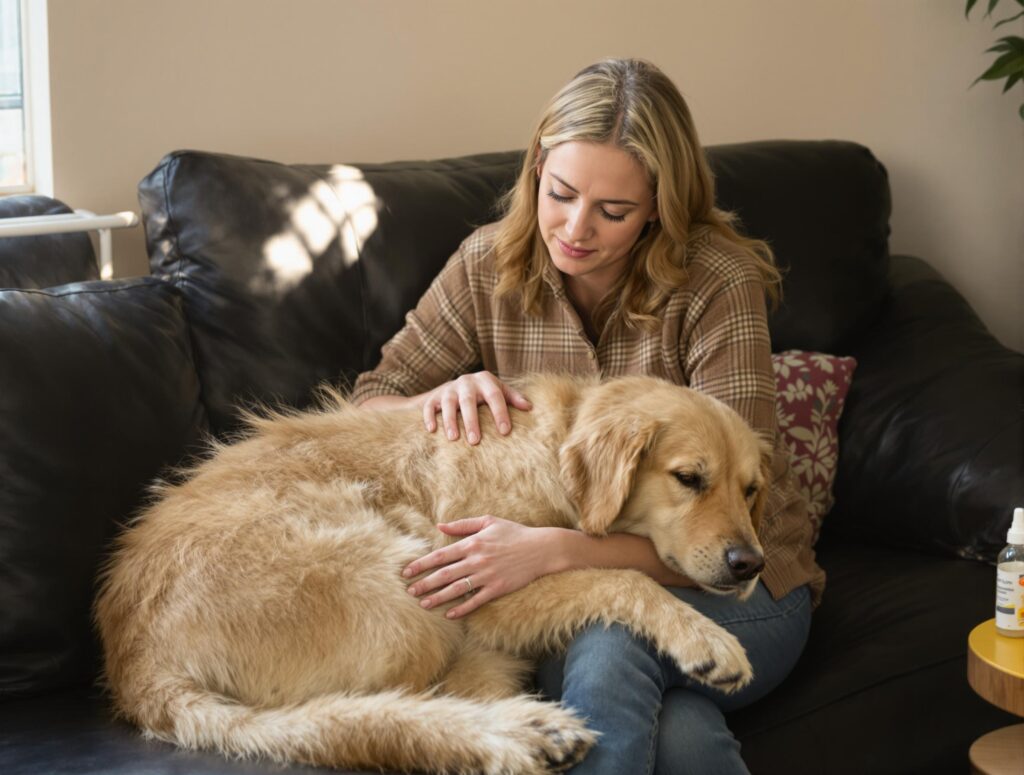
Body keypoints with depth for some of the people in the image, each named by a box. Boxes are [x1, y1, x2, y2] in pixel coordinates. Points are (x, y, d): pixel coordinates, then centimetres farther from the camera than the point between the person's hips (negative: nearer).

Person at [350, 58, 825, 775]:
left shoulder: (718, 284, -16)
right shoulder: (489, 266, -3)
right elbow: (364, 410, 4)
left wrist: (553, 550, -35)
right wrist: (444, 399, -20)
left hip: (733, 590, -1)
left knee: (606, 640, -37)